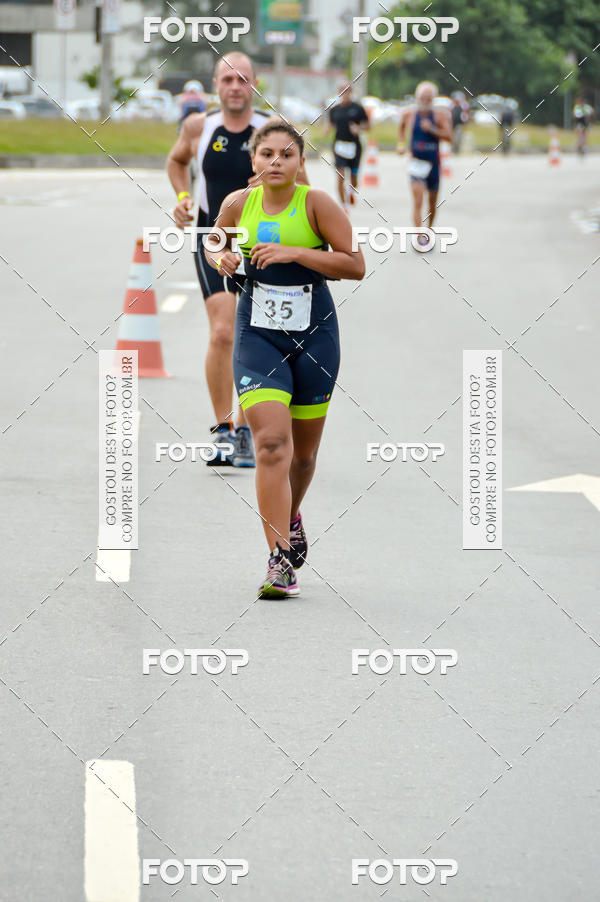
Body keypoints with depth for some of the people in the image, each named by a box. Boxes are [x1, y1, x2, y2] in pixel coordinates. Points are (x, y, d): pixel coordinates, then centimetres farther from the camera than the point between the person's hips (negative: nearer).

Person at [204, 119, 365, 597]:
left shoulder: (317, 203, -9)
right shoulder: (238, 204, 0)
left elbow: (356, 265, -13)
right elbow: (213, 246, 20)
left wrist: (294, 253, -22)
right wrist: (221, 259, -4)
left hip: (314, 333, 0)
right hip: (257, 333, 0)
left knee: (304, 450, 13)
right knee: (271, 443, -16)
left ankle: (291, 517, 45)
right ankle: (280, 559, -16)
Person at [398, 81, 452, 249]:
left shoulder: (440, 114, -5)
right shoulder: (409, 113, -2)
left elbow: (448, 136, -10)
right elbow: (401, 126, 20)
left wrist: (432, 129, -23)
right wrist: (401, 144, 9)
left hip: (433, 164, 1)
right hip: (416, 163, -1)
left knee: (432, 203, 13)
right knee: (417, 200, -17)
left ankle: (429, 229, 35)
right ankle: (419, 235, -22)